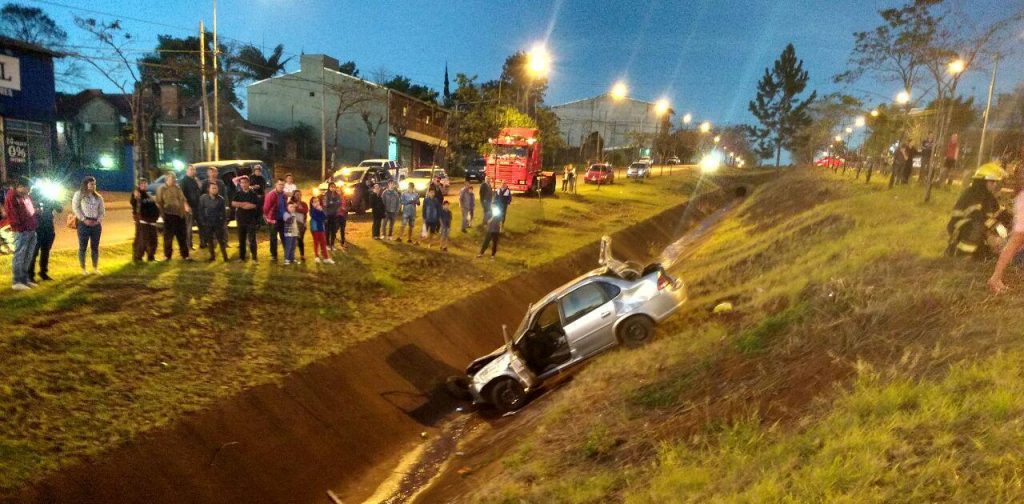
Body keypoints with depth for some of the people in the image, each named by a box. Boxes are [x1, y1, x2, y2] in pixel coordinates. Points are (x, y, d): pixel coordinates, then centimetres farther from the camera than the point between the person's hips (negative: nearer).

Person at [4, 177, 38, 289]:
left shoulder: (28, 197, 18)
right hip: (21, 231, -8)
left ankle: (24, 279, 21)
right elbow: (10, 212, -13)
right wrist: (18, 226, -14)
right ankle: (17, 282, -3)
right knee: (19, 256, -6)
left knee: (28, 257, 13)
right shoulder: (12, 197, -7)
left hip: (32, 230, 8)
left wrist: (34, 224, 13)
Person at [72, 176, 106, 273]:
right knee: (82, 247, 1)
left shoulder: (98, 197, 14)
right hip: (84, 224, -4)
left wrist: (98, 220, -5)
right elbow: (75, 208, -7)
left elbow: (102, 211, 12)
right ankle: (83, 269, 8)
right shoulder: (79, 194, 1)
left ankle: (95, 268, 16)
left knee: (95, 247, 8)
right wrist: (84, 219, -14)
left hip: (96, 224, 4)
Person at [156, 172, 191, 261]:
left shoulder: (178, 188, 12)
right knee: (168, 236, 4)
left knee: (182, 236, 7)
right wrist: (162, 213, -12)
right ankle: (167, 255, 15)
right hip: (169, 215, -3)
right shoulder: (161, 189, 0)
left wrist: (186, 206, -13)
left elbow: (183, 199, 5)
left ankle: (185, 255, 13)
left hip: (179, 214, 4)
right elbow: (159, 203, -2)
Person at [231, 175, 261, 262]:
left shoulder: (253, 193, -3)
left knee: (252, 240, -3)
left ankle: (254, 258, 3)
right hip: (241, 220, 3)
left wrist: (240, 205, -8)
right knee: (241, 240, 9)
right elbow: (233, 203, -7)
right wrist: (245, 204, -16)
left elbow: (256, 205, -15)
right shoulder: (238, 194, 7)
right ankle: (241, 257, 18)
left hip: (251, 220, -3)